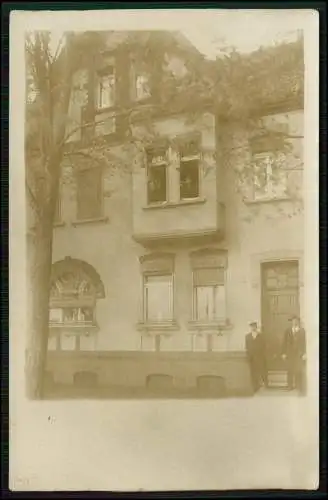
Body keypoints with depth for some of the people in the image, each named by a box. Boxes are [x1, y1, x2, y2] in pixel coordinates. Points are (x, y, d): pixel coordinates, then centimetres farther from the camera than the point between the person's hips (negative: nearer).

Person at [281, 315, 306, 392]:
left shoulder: (302, 330, 0)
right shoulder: (288, 330, 6)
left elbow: (305, 342, -2)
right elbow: (284, 342, 5)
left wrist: (304, 353, -7)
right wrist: (284, 353, 0)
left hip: (299, 354, -2)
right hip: (290, 353, 2)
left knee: (299, 371, -1)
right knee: (290, 370, 4)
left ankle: (300, 386, 7)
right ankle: (290, 386, 12)